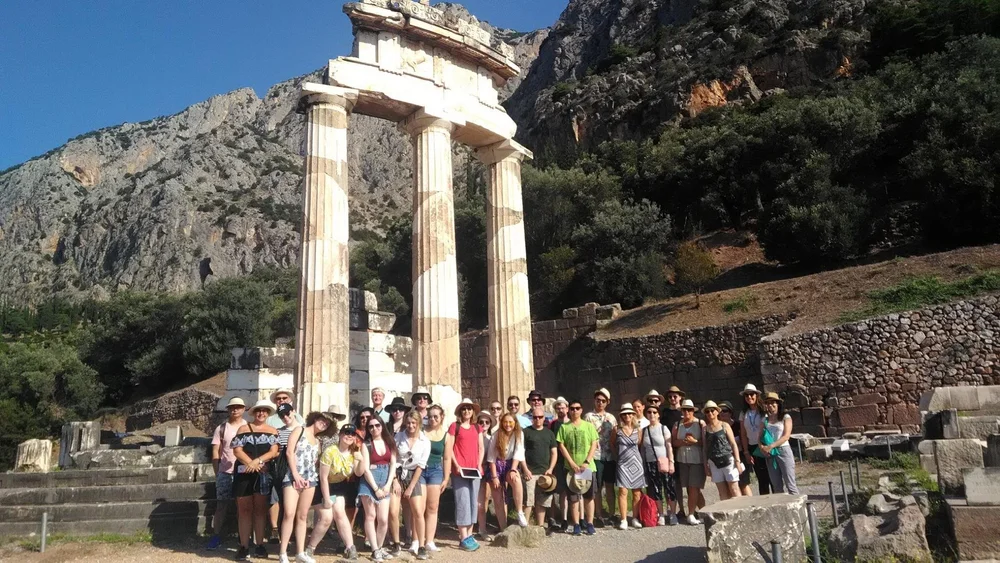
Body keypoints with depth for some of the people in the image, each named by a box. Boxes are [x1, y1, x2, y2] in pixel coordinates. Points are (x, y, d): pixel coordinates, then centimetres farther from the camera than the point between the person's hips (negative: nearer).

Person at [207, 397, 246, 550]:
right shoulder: (221, 428, 4)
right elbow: (215, 453, 5)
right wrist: (217, 473, 1)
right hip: (225, 473, 0)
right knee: (221, 505, 1)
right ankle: (216, 536, 8)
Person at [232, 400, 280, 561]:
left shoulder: (272, 431, 9)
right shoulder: (243, 429, 6)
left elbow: (274, 451, -3)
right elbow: (237, 450, -4)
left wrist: (257, 461, -19)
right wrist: (251, 464, -18)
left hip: (264, 474, 1)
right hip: (244, 473, -1)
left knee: (260, 509, 6)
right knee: (245, 510, 1)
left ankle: (260, 545, 11)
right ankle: (244, 547, 3)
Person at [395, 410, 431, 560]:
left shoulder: (425, 442, -5)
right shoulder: (399, 436, -4)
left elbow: (421, 465, -4)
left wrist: (410, 487, -6)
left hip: (413, 476, 0)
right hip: (396, 474, 0)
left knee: (418, 512, -8)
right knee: (393, 512, -6)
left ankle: (421, 547, -1)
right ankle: (396, 544, 9)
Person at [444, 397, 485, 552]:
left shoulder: (477, 427, 15)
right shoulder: (454, 426, 1)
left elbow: (481, 448, 15)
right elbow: (449, 448, -3)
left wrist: (479, 465, 2)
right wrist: (456, 465, -11)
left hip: (474, 470, 5)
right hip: (459, 470, -5)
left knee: (473, 502, 7)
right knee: (463, 502, -7)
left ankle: (469, 535, 14)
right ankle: (463, 538, -4)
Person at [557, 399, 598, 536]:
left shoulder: (589, 426, 4)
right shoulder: (564, 427, 3)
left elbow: (594, 445, 1)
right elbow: (561, 446, -1)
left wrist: (587, 462, -10)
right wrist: (572, 464, -9)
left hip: (588, 467, 0)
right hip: (571, 467, 0)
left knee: (589, 496, 4)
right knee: (573, 497, 2)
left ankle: (589, 524, 11)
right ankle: (576, 525, 9)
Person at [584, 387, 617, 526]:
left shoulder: (611, 417, 12)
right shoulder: (589, 416, -1)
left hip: (610, 456, 4)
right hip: (596, 456, -4)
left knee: (610, 486, 8)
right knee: (597, 487, 3)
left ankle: (612, 514, 15)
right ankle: (600, 515, 11)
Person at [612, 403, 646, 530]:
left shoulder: (638, 430, 4)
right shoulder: (617, 429, 1)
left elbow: (641, 446, 9)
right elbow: (612, 444, 14)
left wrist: (640, 457, 3)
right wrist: (620, 453, 9)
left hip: (636, 463, 2)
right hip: (623, 464, -2)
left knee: (637, 493, 4)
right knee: (623, 492, -6)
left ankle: (635, 518, 14)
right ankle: (623, 520, 0)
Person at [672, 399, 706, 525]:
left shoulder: (700, 424, -1)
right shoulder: (677, 425, 11)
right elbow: (673, 441, 5)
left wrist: (695, 441, -17)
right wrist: (684, 442, -12)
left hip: (697, 459, -3)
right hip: (682, 460, 4)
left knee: (693, 487, -6)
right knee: (689, 487, 3)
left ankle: (691, 514, -1)